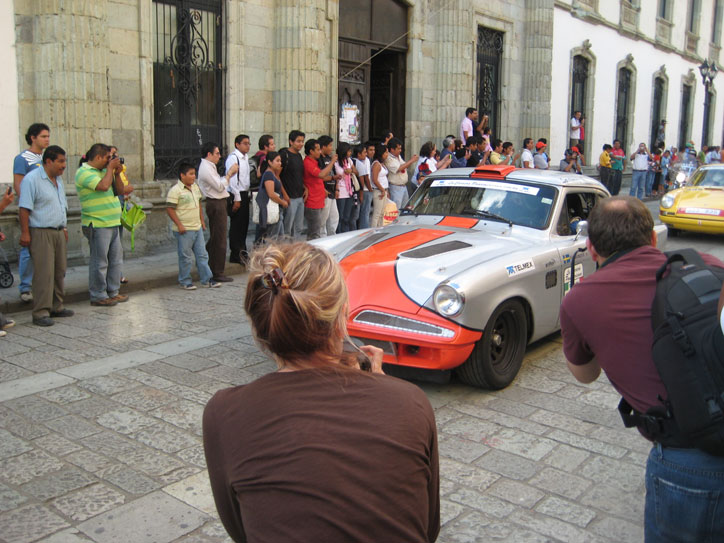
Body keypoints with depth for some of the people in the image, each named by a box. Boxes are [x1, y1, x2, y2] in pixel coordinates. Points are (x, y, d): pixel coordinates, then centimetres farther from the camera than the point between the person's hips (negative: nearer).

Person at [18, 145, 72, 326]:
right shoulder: (32, 179, -11)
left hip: (58, 232, 8)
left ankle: (56, 307, 22)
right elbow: (24, 208, -15)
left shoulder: (58, 179, 16)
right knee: (44, 273, -10)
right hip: (41, 233, -8)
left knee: (59, 271, 12)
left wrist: (64, 228, 21)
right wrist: (25, 233, -18)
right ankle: (40, 313, -6)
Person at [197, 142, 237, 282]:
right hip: (216, 204, -11)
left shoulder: (209, 167, 16)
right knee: (220, 240, -5)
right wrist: (230, 173, -13)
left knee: (215, 237, 19)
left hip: (217, 204, 11)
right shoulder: (206, 169, -16)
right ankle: (217, 273, 1)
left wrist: (229, 173, 10)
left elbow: (219, 184, 18)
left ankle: (206, 266, 29)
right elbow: (220, 187, -21)